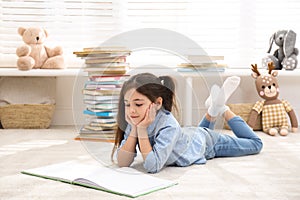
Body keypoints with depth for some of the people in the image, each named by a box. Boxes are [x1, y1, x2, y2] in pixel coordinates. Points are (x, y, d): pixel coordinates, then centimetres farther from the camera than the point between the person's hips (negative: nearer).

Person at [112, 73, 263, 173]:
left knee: (255, 144, 18)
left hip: (208, 142, -6)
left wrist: (142, 130, -46)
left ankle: (223, 109, 24)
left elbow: (152, 167, -46)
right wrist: (134, 129, -36)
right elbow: (122, 163, -28)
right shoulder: (136, 122, -26)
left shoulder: (168, 125, -43)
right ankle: (213, 110, 34)